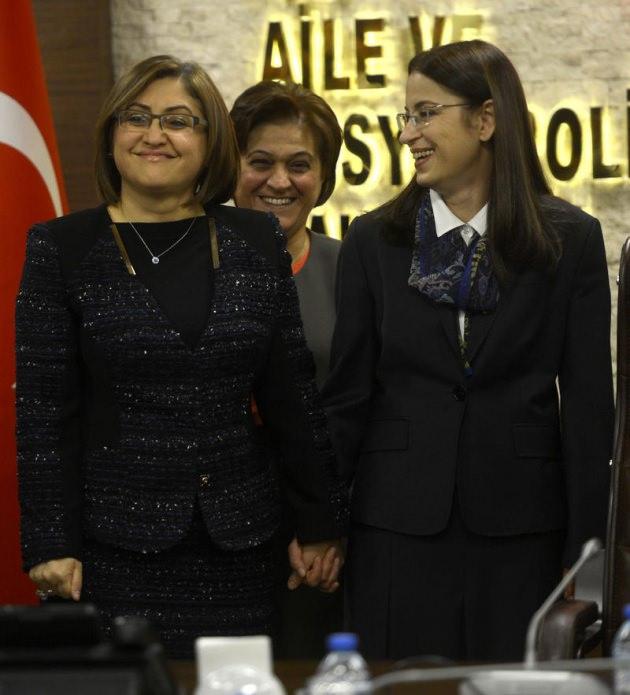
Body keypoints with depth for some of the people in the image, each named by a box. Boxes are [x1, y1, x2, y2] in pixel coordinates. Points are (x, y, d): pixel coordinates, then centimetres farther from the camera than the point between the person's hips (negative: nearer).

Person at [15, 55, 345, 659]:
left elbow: (294, 394, 9)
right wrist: (50, 544, -6)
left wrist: (319, 522, 9)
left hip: (239, 542, 2)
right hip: (115, 547, -2)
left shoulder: (257, 242, 7)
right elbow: (42, 411, -1)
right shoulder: (62, 248, 0)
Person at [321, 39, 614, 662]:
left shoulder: (569, 240, 0)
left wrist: (585, 552, -4)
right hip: (399, 529, 1)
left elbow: (588, 404, 0)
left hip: (520, 531, -1)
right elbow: (347, 395, 6)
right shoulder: (373, 241, 5)